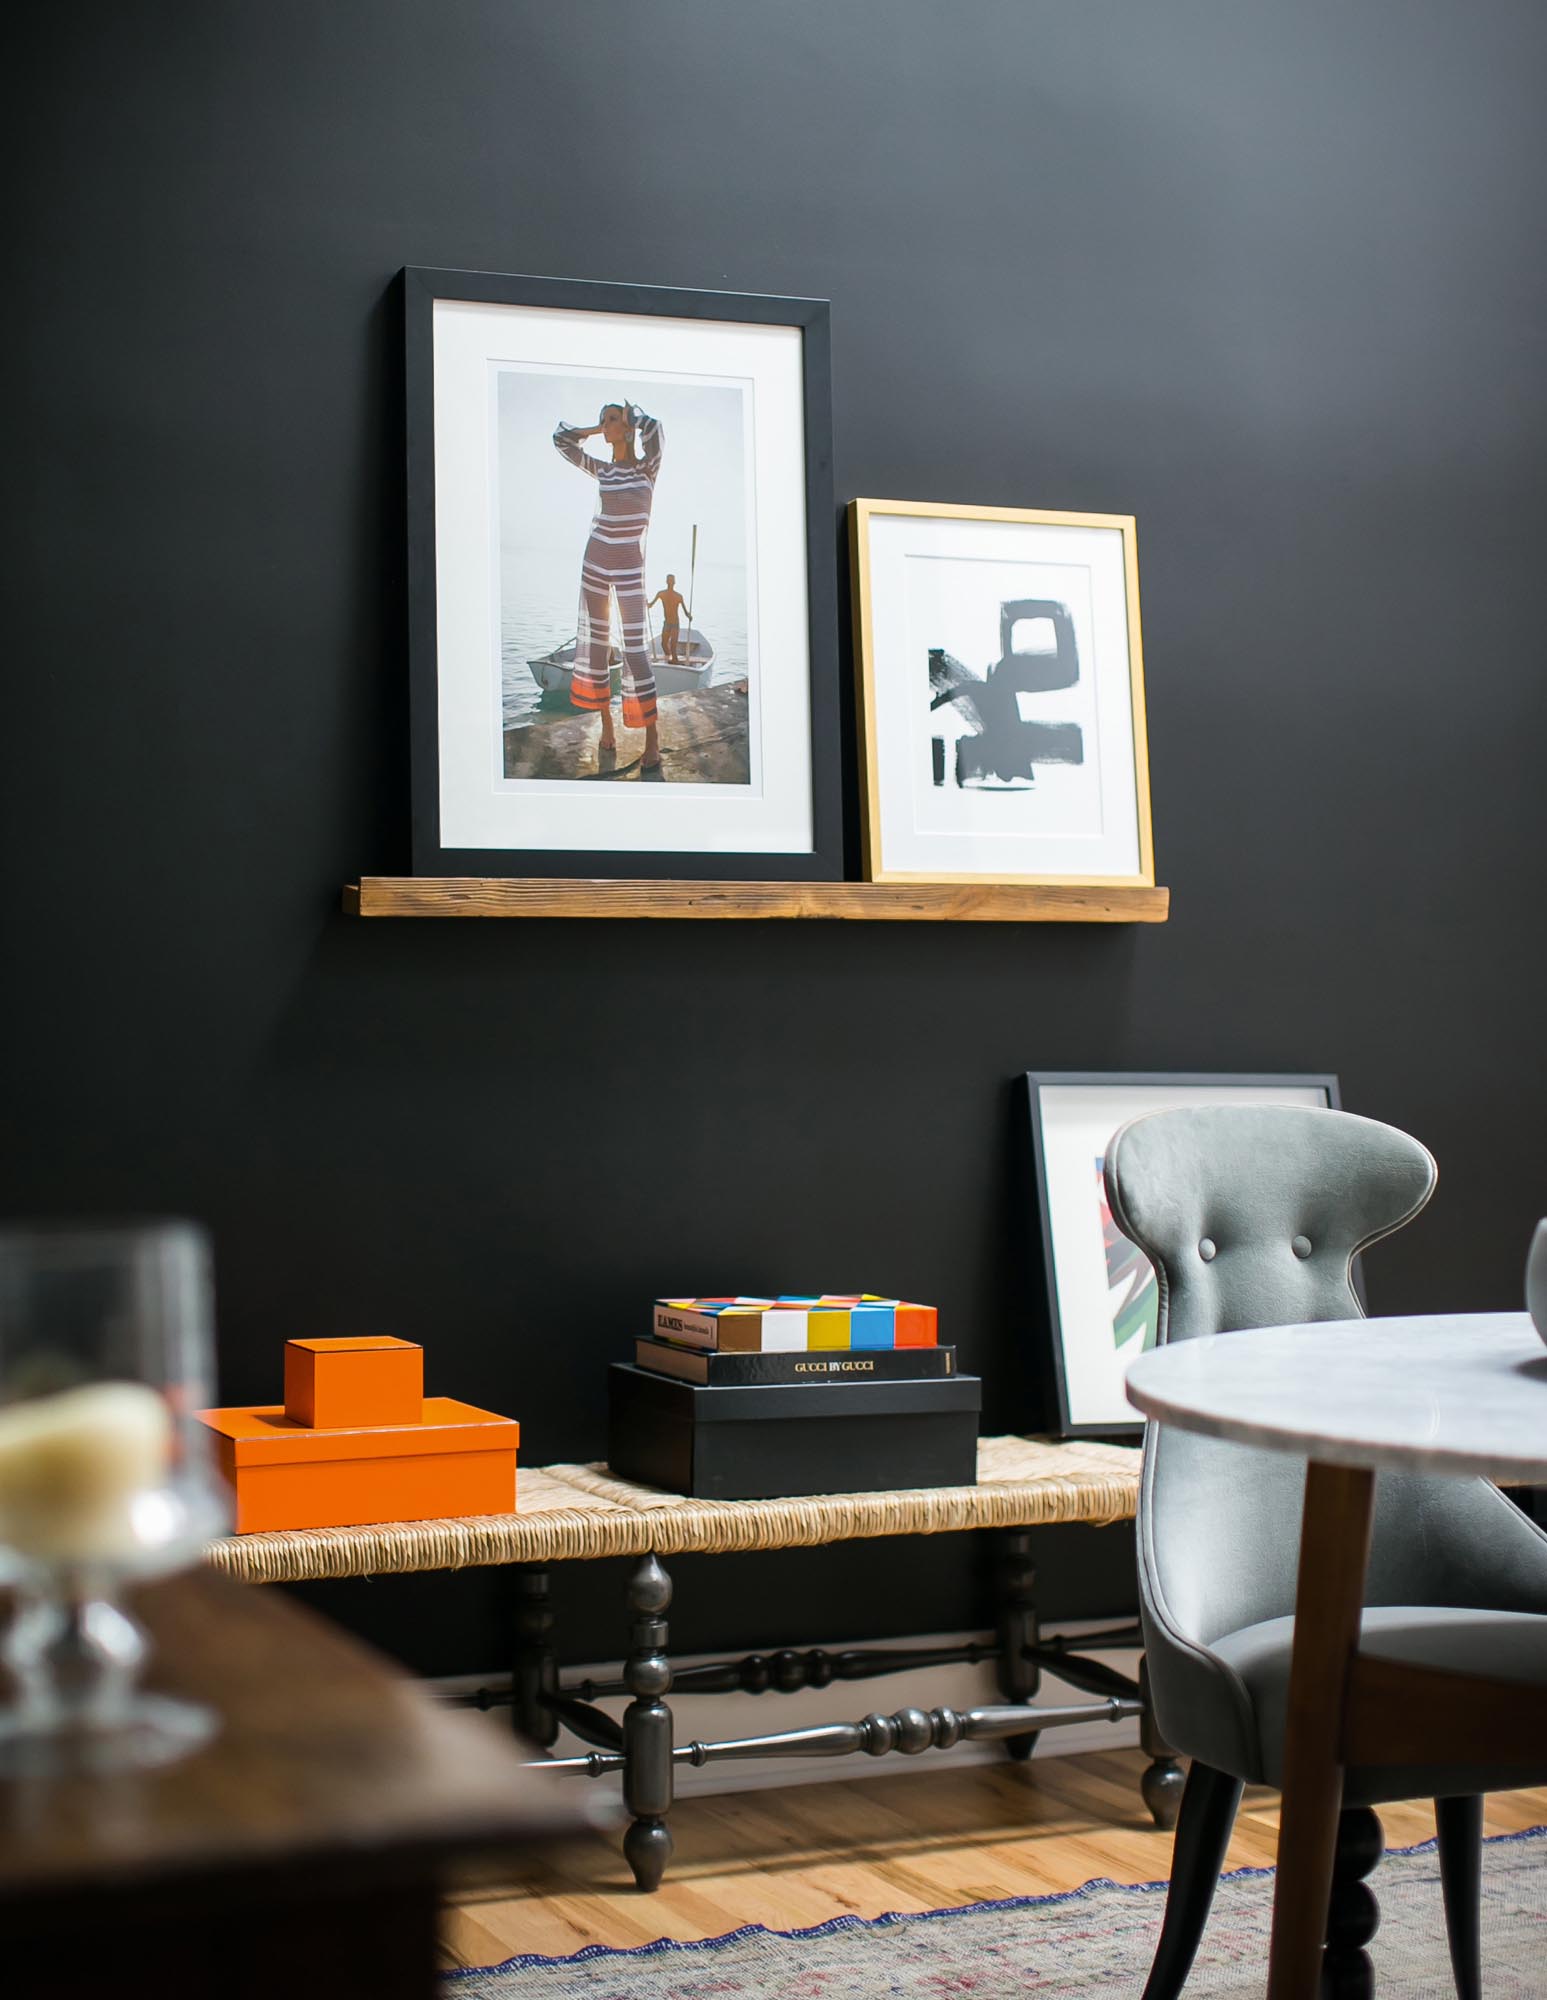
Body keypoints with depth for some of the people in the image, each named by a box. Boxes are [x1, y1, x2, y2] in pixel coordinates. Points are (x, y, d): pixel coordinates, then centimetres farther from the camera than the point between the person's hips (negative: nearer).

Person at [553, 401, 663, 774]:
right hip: (595, 563, 5)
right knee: (593, 645, 5)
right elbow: (561, 439, 19)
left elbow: (652, 428, -24)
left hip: (629, 567, -5)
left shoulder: (647, 467, -4)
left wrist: (633, 414, -3)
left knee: (636, 650, -10)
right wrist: (600, 428, 11)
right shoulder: (602, 470, 8)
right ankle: (607, 731, 13)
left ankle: (652, 744, -9)